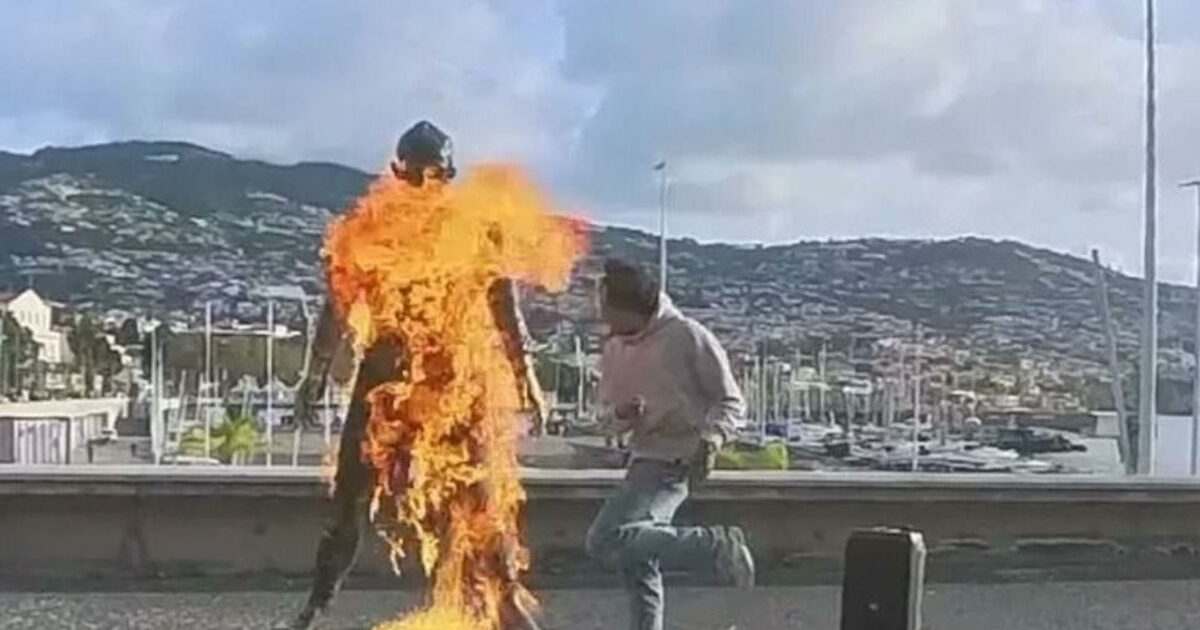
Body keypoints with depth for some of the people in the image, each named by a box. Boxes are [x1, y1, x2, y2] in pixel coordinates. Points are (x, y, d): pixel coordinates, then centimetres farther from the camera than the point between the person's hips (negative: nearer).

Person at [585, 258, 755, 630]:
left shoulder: (688, 336, -12)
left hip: (676, 464, -8)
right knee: (638, 565, 13)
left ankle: (715, 546, -15)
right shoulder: (614, 350, 7)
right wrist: (621, 414, -9)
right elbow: (606, 414, 14)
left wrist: (711, 439, -25)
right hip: (644, 461, 8)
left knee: (606, 541, -21)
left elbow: (731, 403, -6)